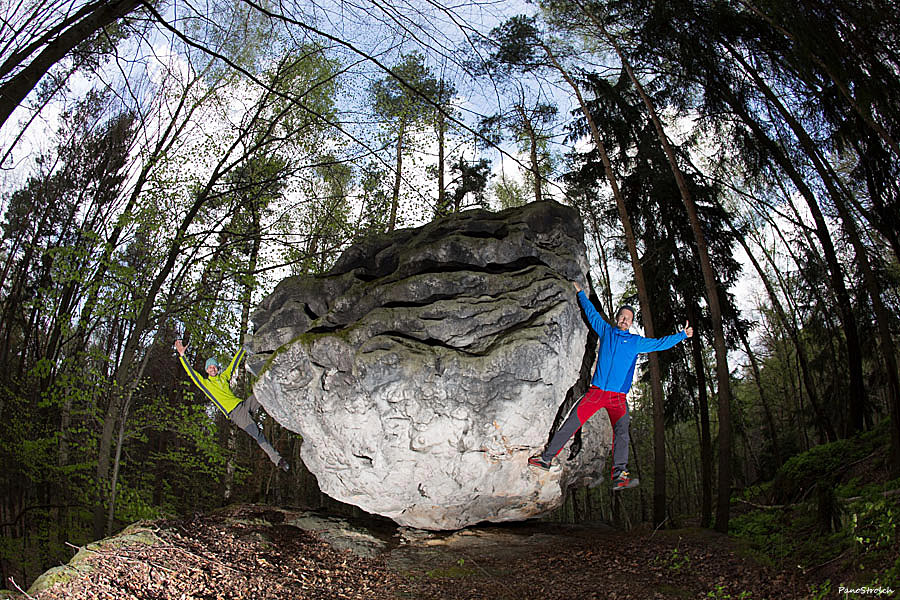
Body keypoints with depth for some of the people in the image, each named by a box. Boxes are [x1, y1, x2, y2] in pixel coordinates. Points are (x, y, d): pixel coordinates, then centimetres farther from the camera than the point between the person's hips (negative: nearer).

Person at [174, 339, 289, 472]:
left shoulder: (223, 376, 18)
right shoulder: (205, 383, 6)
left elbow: (234, 362, 24)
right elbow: (191, 372, -1)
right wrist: (182, 355, -7)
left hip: (244, 404, 6)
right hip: (235, 413, -6)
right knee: (258, 435, -17)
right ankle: (276, 459, -18)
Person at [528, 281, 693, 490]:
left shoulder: (636, 342, 14)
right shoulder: (606, 331, 15)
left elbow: (661, 343, 19)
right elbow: (592, 313, 27)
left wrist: (682, 335, 16)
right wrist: (580, 293, 36)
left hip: (618, 397, 0)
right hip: (596, 392, 1)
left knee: (622, 429, -22)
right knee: (571, 423, -7)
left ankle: (619, 475, -30)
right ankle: (546, 458, 1)